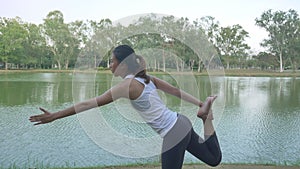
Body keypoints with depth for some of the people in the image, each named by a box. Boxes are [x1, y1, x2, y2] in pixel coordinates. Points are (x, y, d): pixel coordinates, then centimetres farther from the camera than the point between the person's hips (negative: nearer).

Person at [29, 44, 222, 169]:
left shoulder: (128, 85, -16)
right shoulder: (146, 78, 9)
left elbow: (91, 103, -16)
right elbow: (176, 90, 13)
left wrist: (55, 116, -11)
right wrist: (200, 103, 21)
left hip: (172, 134, -9)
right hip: (182, 123, 9)